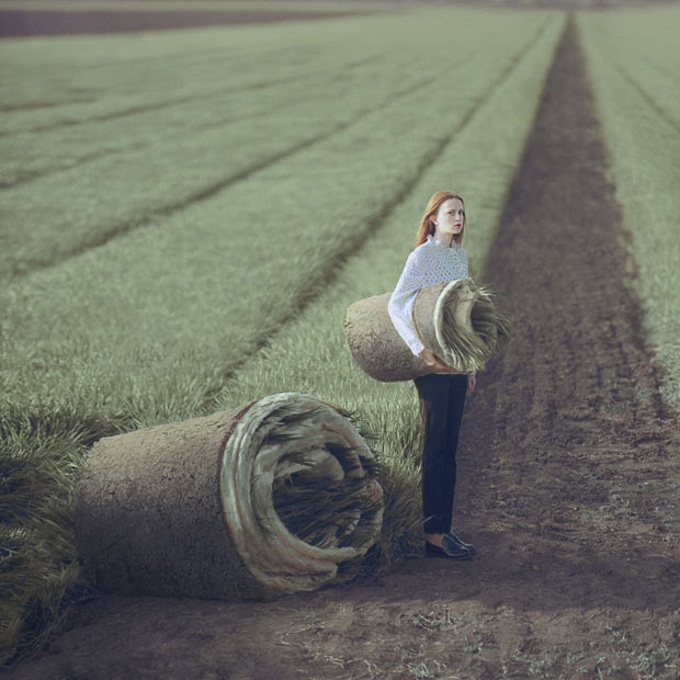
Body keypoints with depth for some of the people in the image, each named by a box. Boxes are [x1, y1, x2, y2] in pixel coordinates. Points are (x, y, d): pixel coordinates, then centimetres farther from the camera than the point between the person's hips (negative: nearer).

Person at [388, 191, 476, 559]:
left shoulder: (460, 256, 15)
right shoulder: (422, 256, -8)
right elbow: (396, 306, -19)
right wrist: (422, 351, -27)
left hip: (455, 362, 7)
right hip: (432, 364, -7)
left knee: (449, 447, 9)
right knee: (434, 446, -5)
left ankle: (444, 529, 14)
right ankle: (432, 533, -1)